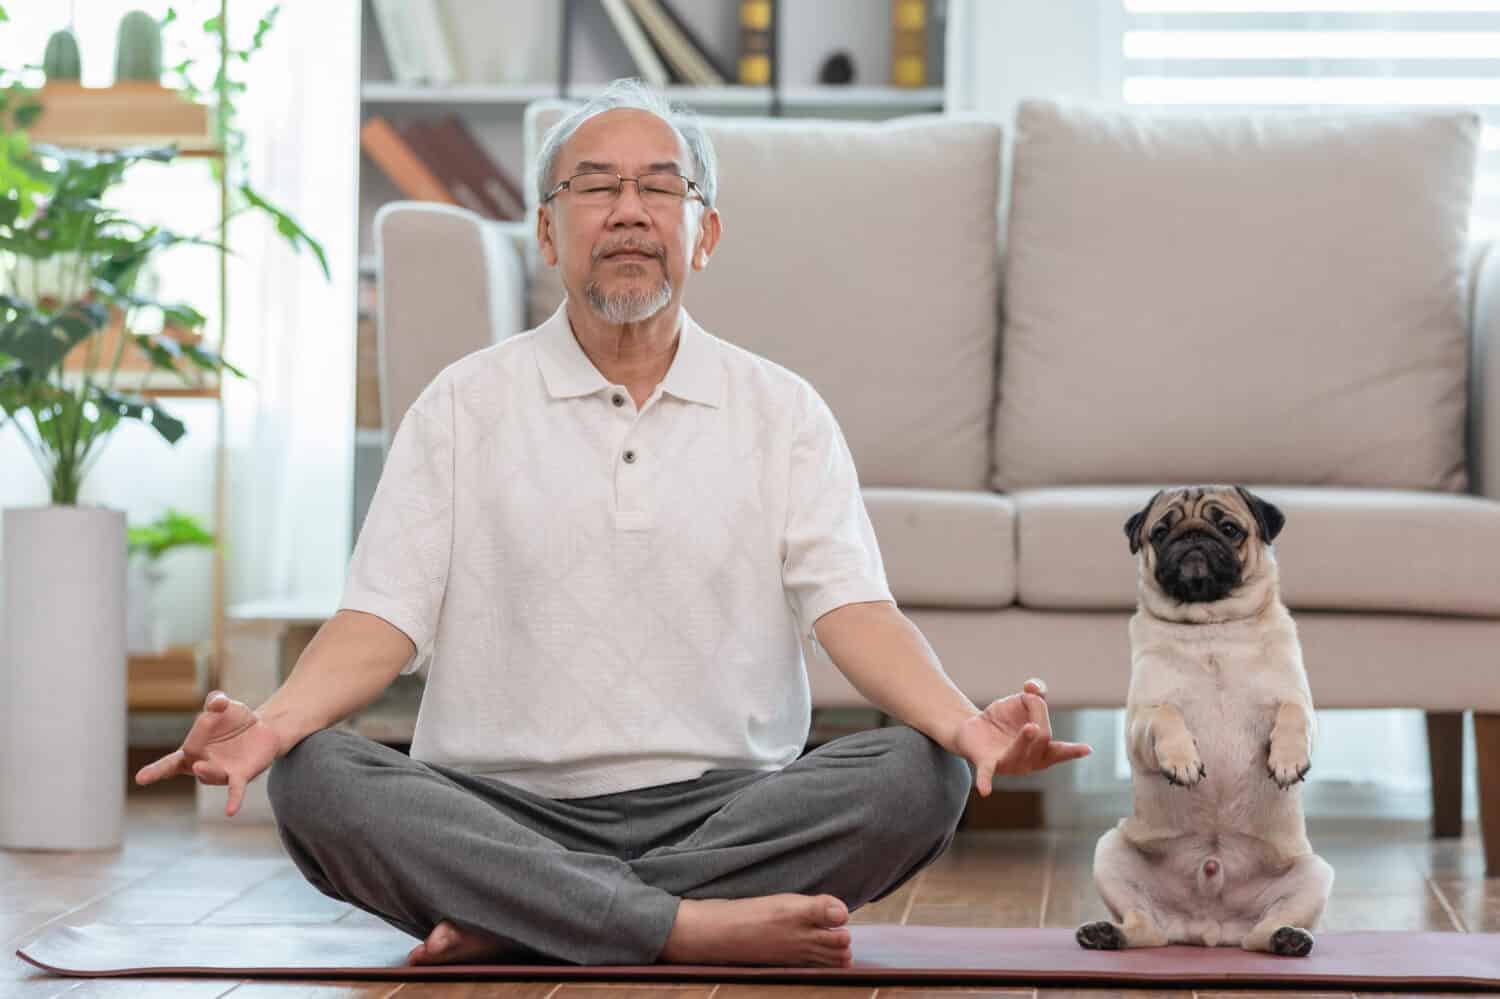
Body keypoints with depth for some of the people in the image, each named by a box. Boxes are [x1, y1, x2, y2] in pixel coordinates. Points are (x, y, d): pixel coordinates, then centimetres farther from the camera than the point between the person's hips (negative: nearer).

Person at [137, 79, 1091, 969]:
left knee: (917, 777, -27)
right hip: (501, 809, -1)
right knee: (316, 782, -28)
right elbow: (386, 617, 0)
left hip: (722, 809, 1)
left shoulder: (782, 412, 10)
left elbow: (851, 609, -3)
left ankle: (510, 927, -26)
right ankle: (692, 928, -32)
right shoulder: (465, 405, 9)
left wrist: (965, 724, -24)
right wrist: (274, 722, -23)